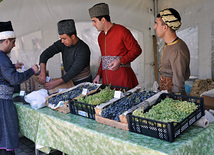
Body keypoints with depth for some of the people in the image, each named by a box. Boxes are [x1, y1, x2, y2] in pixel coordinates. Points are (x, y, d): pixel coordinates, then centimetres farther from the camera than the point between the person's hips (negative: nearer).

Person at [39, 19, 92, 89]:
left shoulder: (83, 49, -21)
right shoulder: (62, 44, -3)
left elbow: (75, 71, -25)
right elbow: (45, 54, -3)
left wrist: (56, 82, -27)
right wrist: (43, 72, -18)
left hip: (84, 83, -5)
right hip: (70, 81, 5)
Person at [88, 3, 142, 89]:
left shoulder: (121, 31, -8)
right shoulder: (100, 36, 15)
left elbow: (137, 50, -7)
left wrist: (120, 61, -17)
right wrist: (99, 74, 14)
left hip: (122, 76, -6)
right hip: (106, 78, 6)